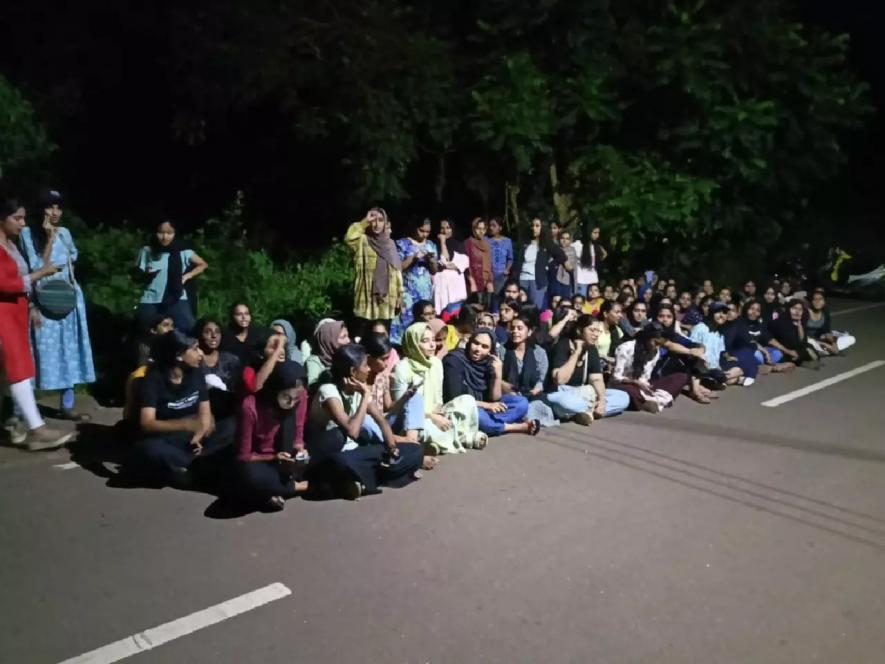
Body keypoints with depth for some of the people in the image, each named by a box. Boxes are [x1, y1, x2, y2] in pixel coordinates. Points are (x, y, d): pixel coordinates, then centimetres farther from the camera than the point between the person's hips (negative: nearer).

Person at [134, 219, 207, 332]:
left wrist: (187, 276, 2)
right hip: (150, 300, 1)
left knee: (188, 329, -16)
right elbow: (137, 275, 7)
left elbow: (203, 265, 14)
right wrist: (145, 275, -15)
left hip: (176, 299, -1)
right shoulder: (146, 251, 4)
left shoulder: (183, 252, 2)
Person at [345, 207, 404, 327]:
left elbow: (397, 270, 13)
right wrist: (365, 221, -14)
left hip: (386, 298, 4)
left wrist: (400, 295, 8)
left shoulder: (390, 243, 14)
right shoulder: (363, 241, 2)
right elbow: (349, 237, -23)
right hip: (366, 298, -4)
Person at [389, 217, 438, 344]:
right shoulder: (403, 244, 0)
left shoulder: (431, 245, 13)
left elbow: (434, 271, 14)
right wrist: (414, 257, -15)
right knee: (405, 319, -10)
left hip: (426, 292, 4)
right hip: (408, 291, -4)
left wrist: (431, 260, -6)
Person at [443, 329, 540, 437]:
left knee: (521, 402, -4)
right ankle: (517, 427, -16)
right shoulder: (454, 359, -17)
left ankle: (488, 423, -23)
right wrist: (486, 405, -21)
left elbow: (494, 399, -5)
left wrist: (498, 375, -19)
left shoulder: (489, 362, -1)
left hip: (483, 409, 7)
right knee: (477, 415, -39)